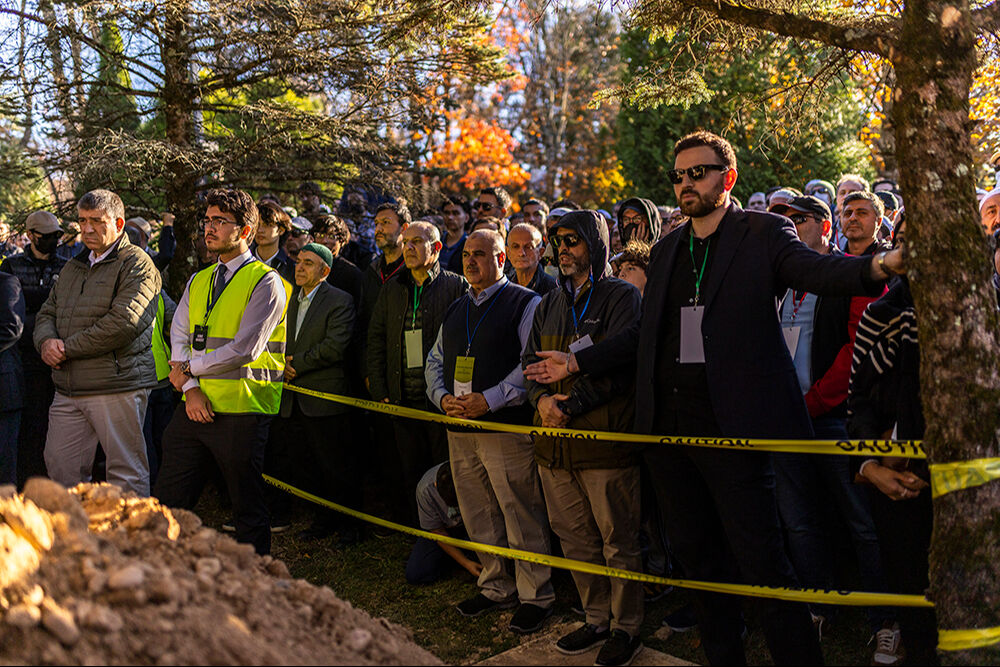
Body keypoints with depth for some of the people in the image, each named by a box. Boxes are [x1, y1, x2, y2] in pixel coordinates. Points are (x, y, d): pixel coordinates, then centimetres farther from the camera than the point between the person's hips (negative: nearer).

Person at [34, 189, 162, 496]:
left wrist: (67, 349, -12)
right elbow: (47, 313, 21)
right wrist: (47, 341, -3)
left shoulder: (137, 264, -6)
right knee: (59, 466, 10)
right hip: (68, 390, 8)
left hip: (117, 386, -8)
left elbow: (122, 324, -18)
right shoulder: (73, 267, 20)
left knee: (126, 475, -1)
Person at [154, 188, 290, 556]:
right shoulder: (198, 281, 15)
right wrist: (190, 388, -8)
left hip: (241, 411, -6)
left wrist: (188, 368, -5)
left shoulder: (265, 282, -7)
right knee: (169, 501, 10)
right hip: (194, 406, 7)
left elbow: (243, 351, -15)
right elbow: (178, 337, 8)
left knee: (248, 511, 4)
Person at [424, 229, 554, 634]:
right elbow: (435, 361, 21)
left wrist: (490, 400, -19)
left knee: (522, 516, -3)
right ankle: (497, 587, 27)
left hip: (507, 426, -7)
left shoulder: (525, 303, -4)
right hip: (460, 428, 7)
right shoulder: (456, 309, 18)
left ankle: (535, 596, 9)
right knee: (479, 517, 13)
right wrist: (443, 398, 1)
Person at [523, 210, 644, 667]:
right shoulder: (549, 305, 18)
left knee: (618, 540, 1)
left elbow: (619, 367, -12)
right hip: (555, 441, 6)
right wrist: (542, 398, -4)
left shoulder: (621, 296, -3)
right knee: (574, 539, 12)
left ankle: (626, 627, 15)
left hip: (605, 437, -6)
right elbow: (531, 362, 17)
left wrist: (569, 405, -16)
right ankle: (597, 619, 26)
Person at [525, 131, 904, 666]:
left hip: (730, 426, -6)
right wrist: (578, 362, 21)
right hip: (668, 426, 7)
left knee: (762, 561, -6)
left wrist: (876, 266, -39)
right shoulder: (667, 250, 17)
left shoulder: (763, 233, 0)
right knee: (693, 554, 15)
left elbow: (816, 269, -18)